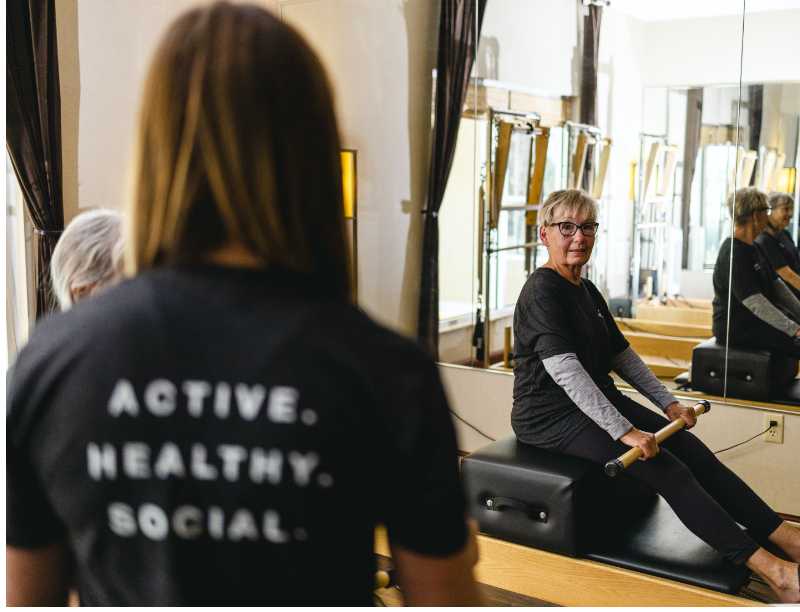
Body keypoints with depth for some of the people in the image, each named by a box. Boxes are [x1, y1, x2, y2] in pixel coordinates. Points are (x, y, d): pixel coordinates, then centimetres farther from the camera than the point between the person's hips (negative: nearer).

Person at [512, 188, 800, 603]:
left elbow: (621, 356, 18)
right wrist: (622, 429, -30)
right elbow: (563, 368, -26)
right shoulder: (542, 290, -16)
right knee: (665, 468, -21)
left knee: (692, 449, -8)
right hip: (551, 415, -9)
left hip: (596, 401, 9)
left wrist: (668, 403, 8)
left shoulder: (586, 291, 12)